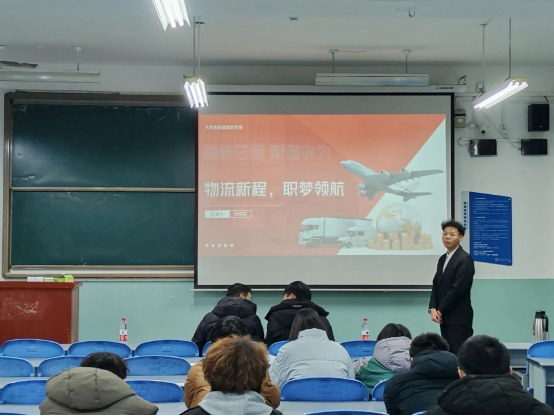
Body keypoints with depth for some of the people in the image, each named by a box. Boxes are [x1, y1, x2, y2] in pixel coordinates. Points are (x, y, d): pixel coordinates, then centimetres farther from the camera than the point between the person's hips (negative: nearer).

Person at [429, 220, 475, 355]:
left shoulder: (465, 259, -11)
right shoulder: (443, 259, 16)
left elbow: (458, 288, -18)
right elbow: (436, 285, 13)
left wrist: (440, 310, -12)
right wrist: (433, 309, -2)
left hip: (459, 318, -8)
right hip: (445, 317, 8)